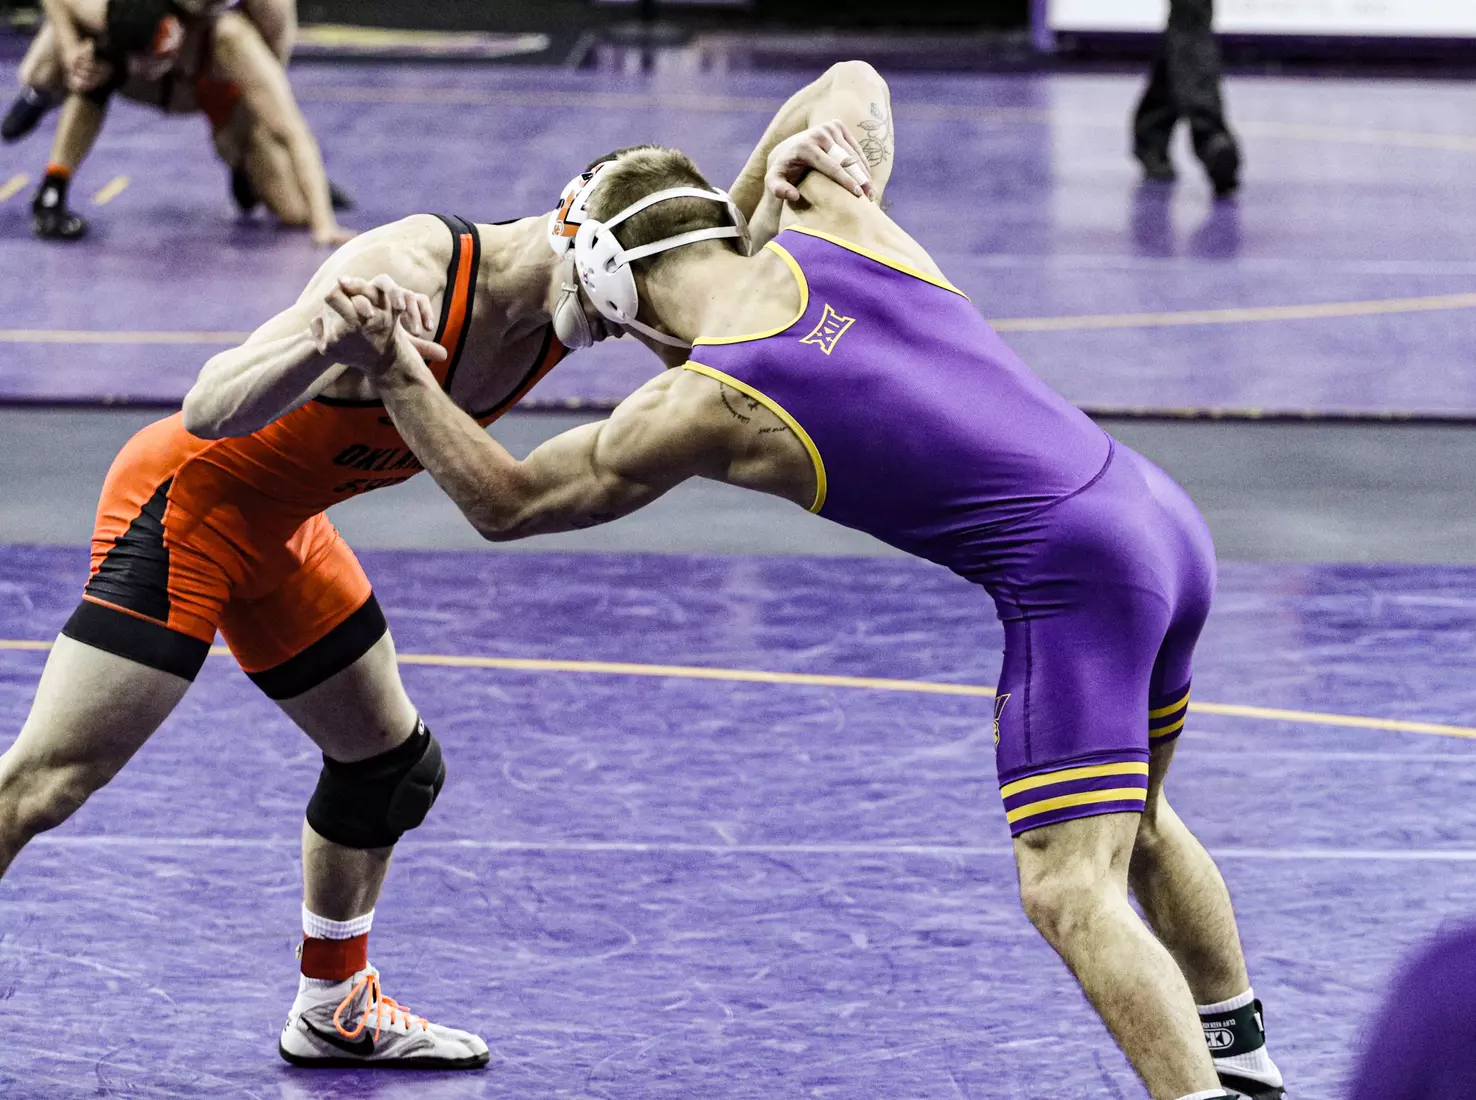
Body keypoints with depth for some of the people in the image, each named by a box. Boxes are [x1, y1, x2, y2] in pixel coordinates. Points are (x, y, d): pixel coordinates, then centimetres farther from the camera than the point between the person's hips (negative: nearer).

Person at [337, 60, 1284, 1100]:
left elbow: (504, 500, 7)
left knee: (1071, 895, -10)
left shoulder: (695, 409, -6)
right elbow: (857, 84, 33)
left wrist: (398, 373, 4)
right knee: (1133, 820, 29)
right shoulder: (832, 219, 9)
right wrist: (769, 196, 33)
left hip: (1070, 578, -8)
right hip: (1160, 511, 8)